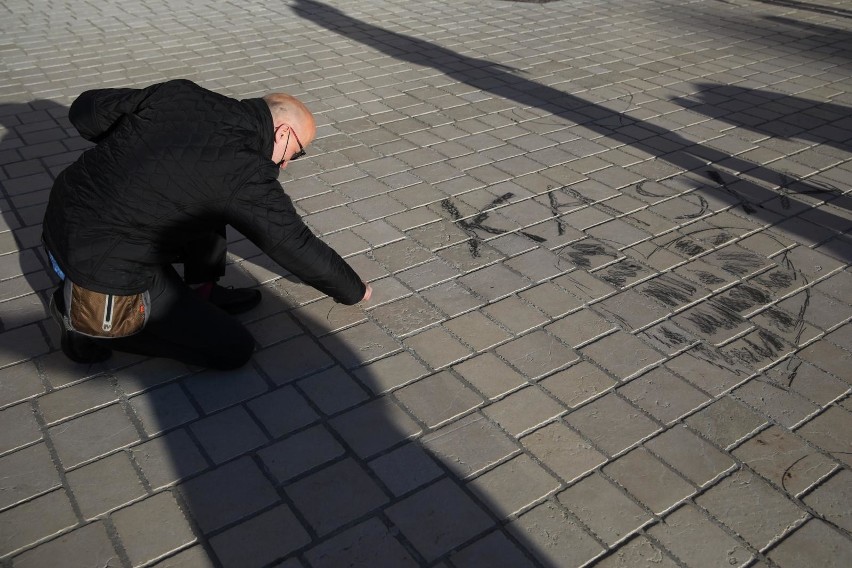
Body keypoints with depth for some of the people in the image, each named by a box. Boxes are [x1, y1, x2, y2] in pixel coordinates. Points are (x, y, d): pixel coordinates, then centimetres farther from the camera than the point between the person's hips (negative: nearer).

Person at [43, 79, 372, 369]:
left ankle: (202, 292, 19)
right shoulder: (246, 176, -17)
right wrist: (355, 292, 11)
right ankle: (87, 316, 2)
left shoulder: (180, 93, 0)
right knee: (234, 349, 1)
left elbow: (85, 111, 9)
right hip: (103, 270, -8)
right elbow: (299, 248, -6)